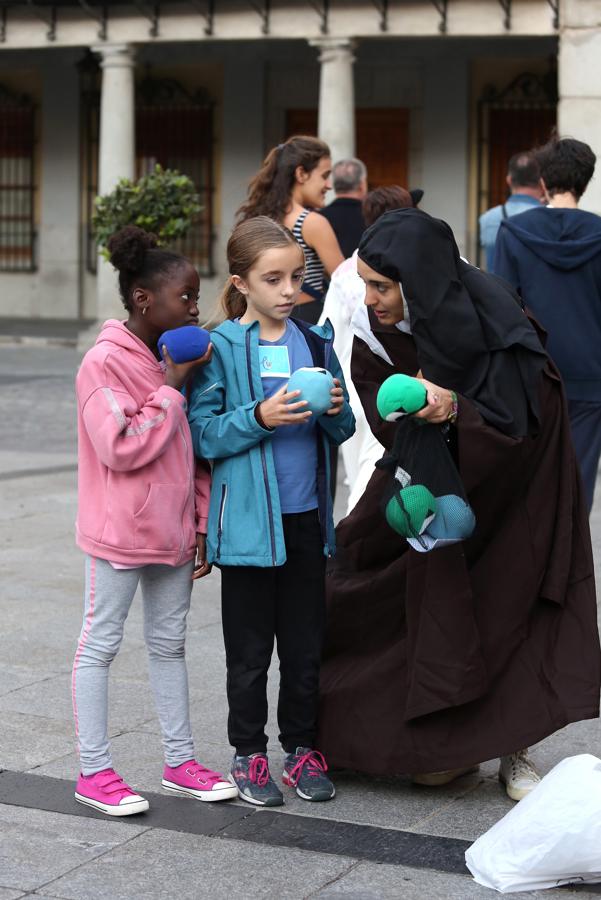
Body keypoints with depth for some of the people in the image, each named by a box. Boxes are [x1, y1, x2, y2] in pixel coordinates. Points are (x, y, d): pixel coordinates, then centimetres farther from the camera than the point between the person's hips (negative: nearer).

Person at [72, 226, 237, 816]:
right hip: (120, 533, -8)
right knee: (100, 644, 2)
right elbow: (120, 447, -22)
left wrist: (201, 524, 13)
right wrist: (172, 389, -17)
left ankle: (180, 762, 24)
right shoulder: (106, 362, -14)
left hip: (172, 533, 8)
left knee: (169, 643, 15)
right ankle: (94, 771, 10)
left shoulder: (174, 359, 10)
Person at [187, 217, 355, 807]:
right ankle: (248, 753, 19)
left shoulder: (315, 342, 8)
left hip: (307, 516, 4)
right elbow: (202, 433, -11)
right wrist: (260, 417, -23)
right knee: (250, 648, 6)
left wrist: (336, 410, -8)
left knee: (306, 642, 12)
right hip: (249, 520, -4)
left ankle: (300, 747, 25)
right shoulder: (222, 347, -7)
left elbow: (342, 433, 13)